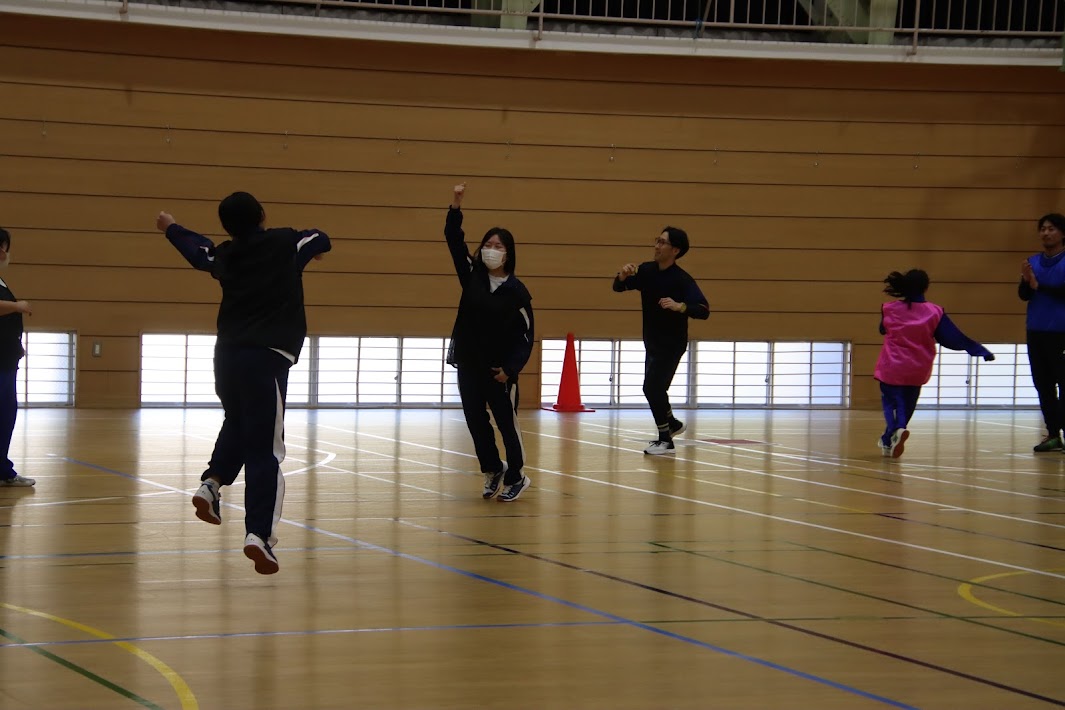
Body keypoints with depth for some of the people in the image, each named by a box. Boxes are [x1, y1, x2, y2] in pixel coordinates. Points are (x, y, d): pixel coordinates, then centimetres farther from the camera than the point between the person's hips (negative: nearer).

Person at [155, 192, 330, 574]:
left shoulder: (225, 255, 11)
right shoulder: (285, 243, -1)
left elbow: (198, 250, 33)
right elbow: (322, 241, 17)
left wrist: (171, 228, 53)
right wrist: (310, 245, 41)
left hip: (228, 355, 5)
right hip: (266, 358, -5)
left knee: (238, 425, 31)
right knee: (265, 449, -6)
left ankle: (211, 483, 10)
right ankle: (259, 534, -16)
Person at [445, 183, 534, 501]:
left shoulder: (517, 291, -8)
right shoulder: (472, 275, 0)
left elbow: (526, 336, -6)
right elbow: (454, 239, -8)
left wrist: (511, 368, -14)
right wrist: (456, 203, -20)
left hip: (499, 370, -4)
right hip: (468, 364, 4)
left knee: (507, 423, 4)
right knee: (476, 421, 9)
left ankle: (515, 478, 18)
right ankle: (493, 470, 28)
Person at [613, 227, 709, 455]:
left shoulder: (682, 280, -22)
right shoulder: (646, 271, -2)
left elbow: (704, 311, -29)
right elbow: (618, 287, 6)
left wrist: (680, 306, -47)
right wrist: (623, 275, -17)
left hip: (671, 344, -7)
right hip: (652, 342, 8)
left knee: (652, 388, -14)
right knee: (654, 389, 19)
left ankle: (665, 441, -3)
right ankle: (673, 424, 44)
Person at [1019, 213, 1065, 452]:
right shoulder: (1034, 262, 10)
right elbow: (1023, 295, 7)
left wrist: (1038, 284, -15)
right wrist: (1026, 280, -12)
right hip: (1036, 331, 6)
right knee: (1043, 385, 6)